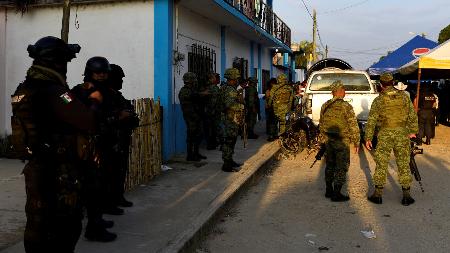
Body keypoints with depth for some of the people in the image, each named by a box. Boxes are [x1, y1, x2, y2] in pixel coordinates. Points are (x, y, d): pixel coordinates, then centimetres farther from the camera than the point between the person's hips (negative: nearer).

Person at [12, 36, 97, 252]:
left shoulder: (24, 89, 9)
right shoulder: (52, 91, -20)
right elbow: (90, 124, -28)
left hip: (37, 168, 9)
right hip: (58, 172, -9)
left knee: (38, 223, 17)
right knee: (66, 225, 3)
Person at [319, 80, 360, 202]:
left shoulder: (325, 106, 4)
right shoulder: (346, 106, -16)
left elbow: (321, 125, 13)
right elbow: (353, 126, -14)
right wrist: (356, 142, -4)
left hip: (329, 141, 6)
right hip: (342, 141, -6)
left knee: (330, 165, 18)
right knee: (341, 167, 3)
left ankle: (329, 191, 26)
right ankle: (336, 194, 6)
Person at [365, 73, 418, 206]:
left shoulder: (378, 100, -5)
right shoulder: (404, 97, 1)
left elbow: (371, 121, -5)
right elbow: (413, 116, 5)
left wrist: (368, 138, 2)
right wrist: (413, 131, 18)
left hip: (385, 135, -2)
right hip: (402, 133, 2)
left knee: (381, 164, 6)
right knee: (403, 164, 9)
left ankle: (378, 194, 10)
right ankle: (406, 194, 12)